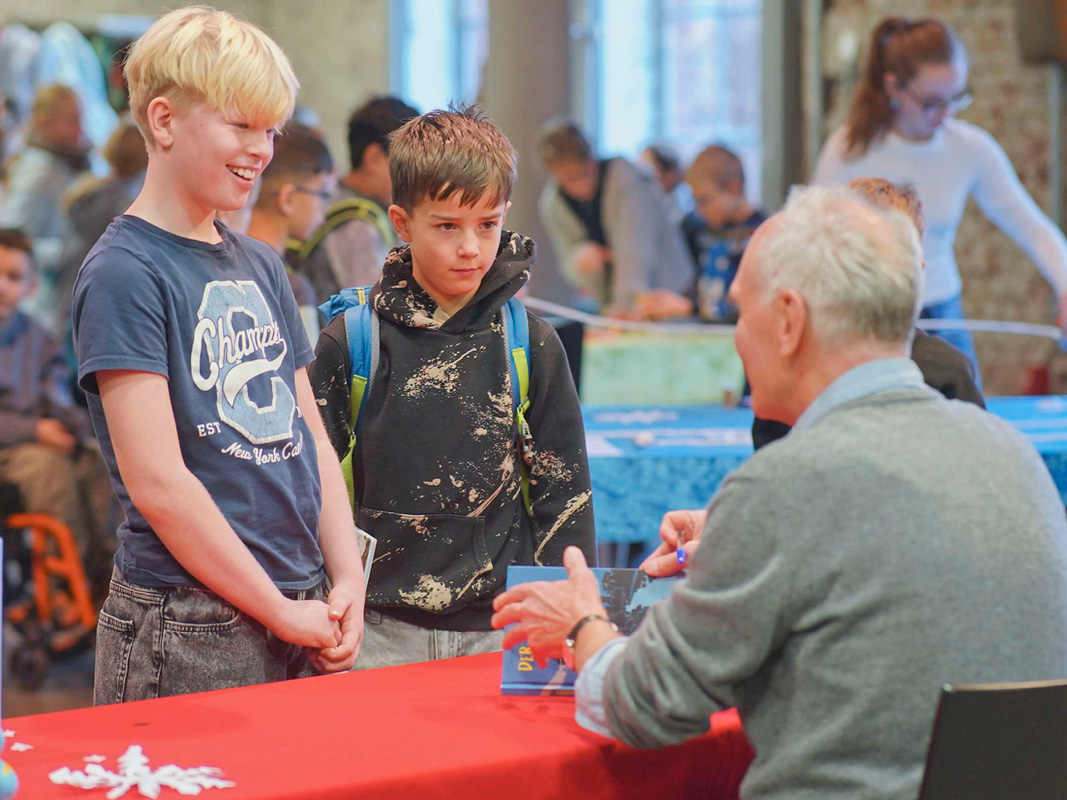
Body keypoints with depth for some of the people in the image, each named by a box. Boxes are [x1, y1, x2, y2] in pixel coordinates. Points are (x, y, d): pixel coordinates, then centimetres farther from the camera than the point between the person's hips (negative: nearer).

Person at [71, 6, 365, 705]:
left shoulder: (261, 265, 15)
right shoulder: (123, 273, -9)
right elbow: (158, 483, -16)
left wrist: (348, 583, 2)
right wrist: (280, 612, -12)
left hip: (303, 613, 7)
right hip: (188, 635, -7)